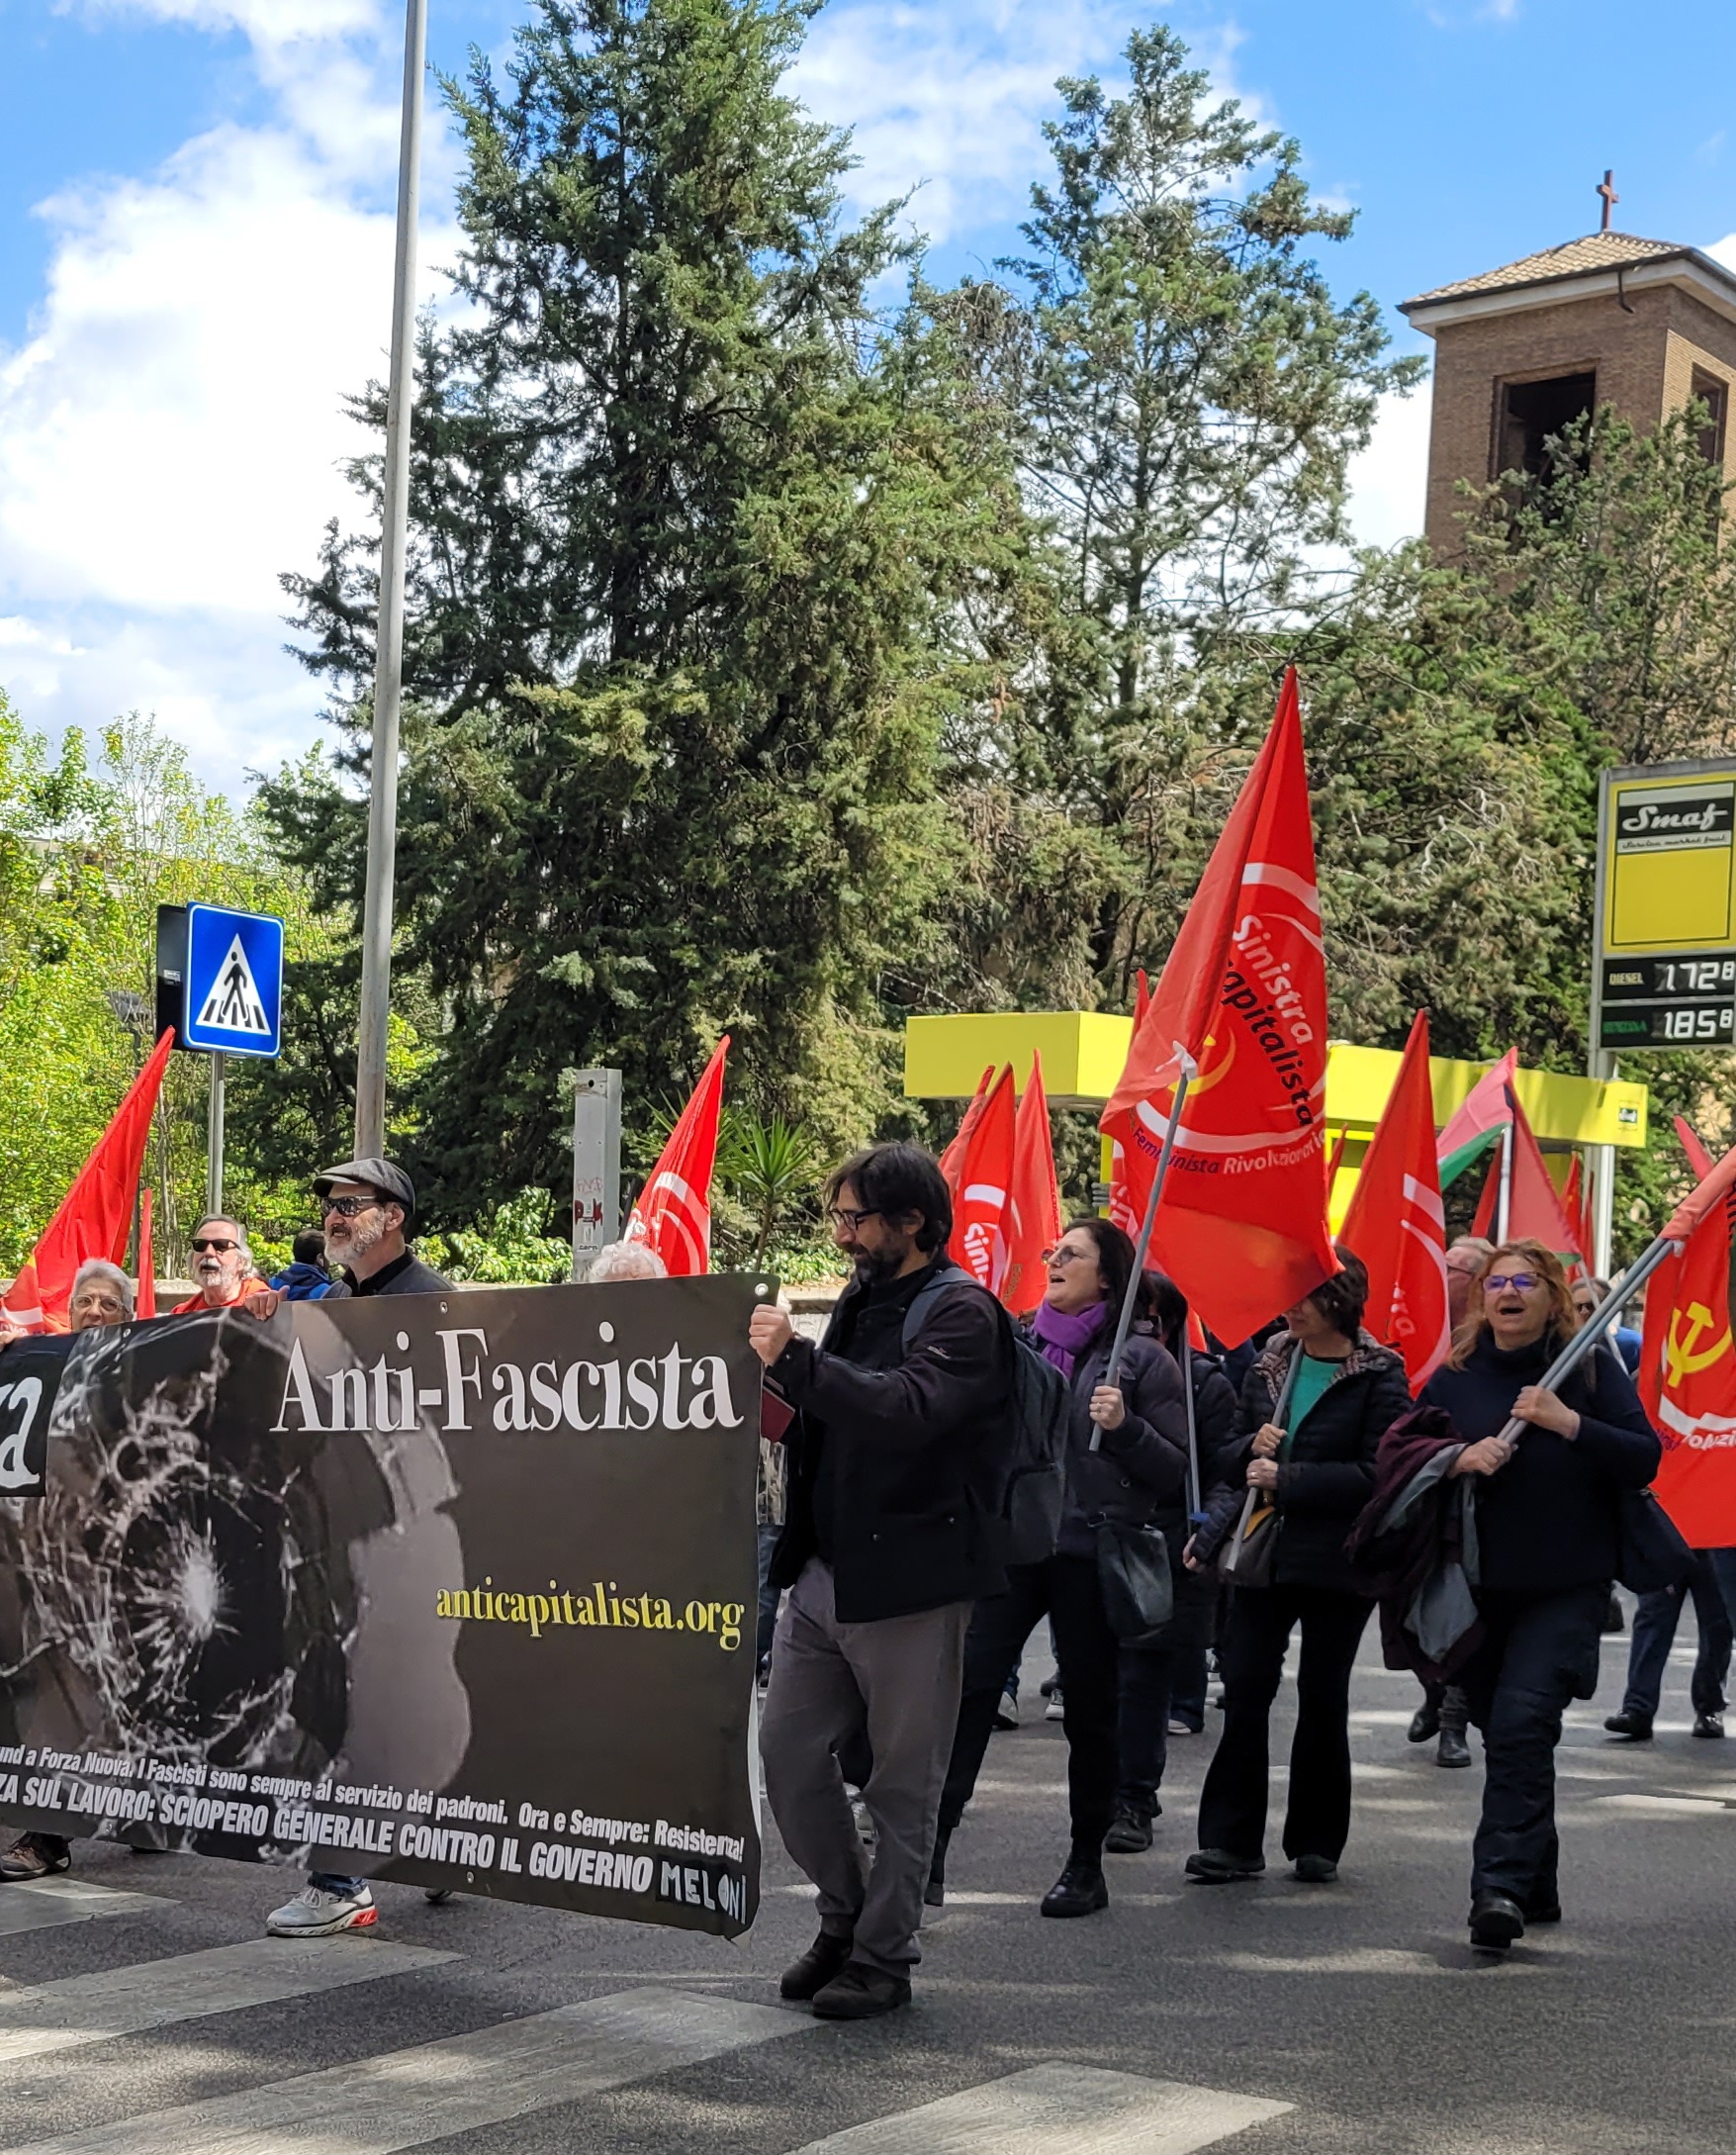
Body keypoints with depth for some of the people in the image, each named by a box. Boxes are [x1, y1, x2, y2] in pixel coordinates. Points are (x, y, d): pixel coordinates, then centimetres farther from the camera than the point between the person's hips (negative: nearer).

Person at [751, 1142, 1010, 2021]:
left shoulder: (962, 1313, -10)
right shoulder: (860, 1303, 16)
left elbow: (908, 1408, -28)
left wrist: (794, 1360, -31)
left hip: (908, 1581, -8)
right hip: (822, 1574, 8)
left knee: (901, 1779, 3)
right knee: (788, 1753, 8)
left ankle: (883, 1957, 15)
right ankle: (848, 1915, 27)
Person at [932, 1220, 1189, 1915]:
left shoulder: (1141, 1357, -2)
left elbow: (1177, 1472, -6)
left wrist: (1124, 1426, -20)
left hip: (1090, 1554, -4)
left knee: (1089, 1707, 6)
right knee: (967, 1683, -9)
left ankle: (1086, 1865, 19)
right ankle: (929, 1850, -8)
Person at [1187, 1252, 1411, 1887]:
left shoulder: (1379, 1378, -6)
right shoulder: (1270, 1365, 10)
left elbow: (1374, 1475, -15)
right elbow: (1232, 1453, 16)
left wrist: (1286, 1478, -17)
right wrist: (1252, 1447, -7)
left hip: (1336, 1564, -4)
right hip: (1263, 1550, 4)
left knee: (1323, 1700, 7)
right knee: (1244, 1691, -3)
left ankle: (1317, 1843, 20)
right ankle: (1230, 1840, 2)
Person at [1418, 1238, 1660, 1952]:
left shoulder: (1590, 1370, 0)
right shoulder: (1454, 1378, 6)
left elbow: (1644, 1461, -7)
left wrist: (1569, 1423, -19)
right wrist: (1459, 1460, -14)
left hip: (1567, 1589, -3)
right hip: (1480, 1588, 3)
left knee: (1521, 1725, -19)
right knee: (1505, 1734, 12)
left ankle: (1500, 1885, -23)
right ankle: (1535, 1888, 27)